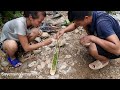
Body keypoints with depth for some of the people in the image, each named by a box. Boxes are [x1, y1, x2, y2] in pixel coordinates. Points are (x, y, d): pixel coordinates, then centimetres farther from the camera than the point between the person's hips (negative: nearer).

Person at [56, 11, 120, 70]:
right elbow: (74, 25, 6)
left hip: (114, 51, -6)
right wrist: (64, 30, -12)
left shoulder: (103, 23, -37)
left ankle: (105, 60, -1)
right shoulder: (89, 15, -14)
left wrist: (92, 38, -39)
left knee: (92, 49, -33)